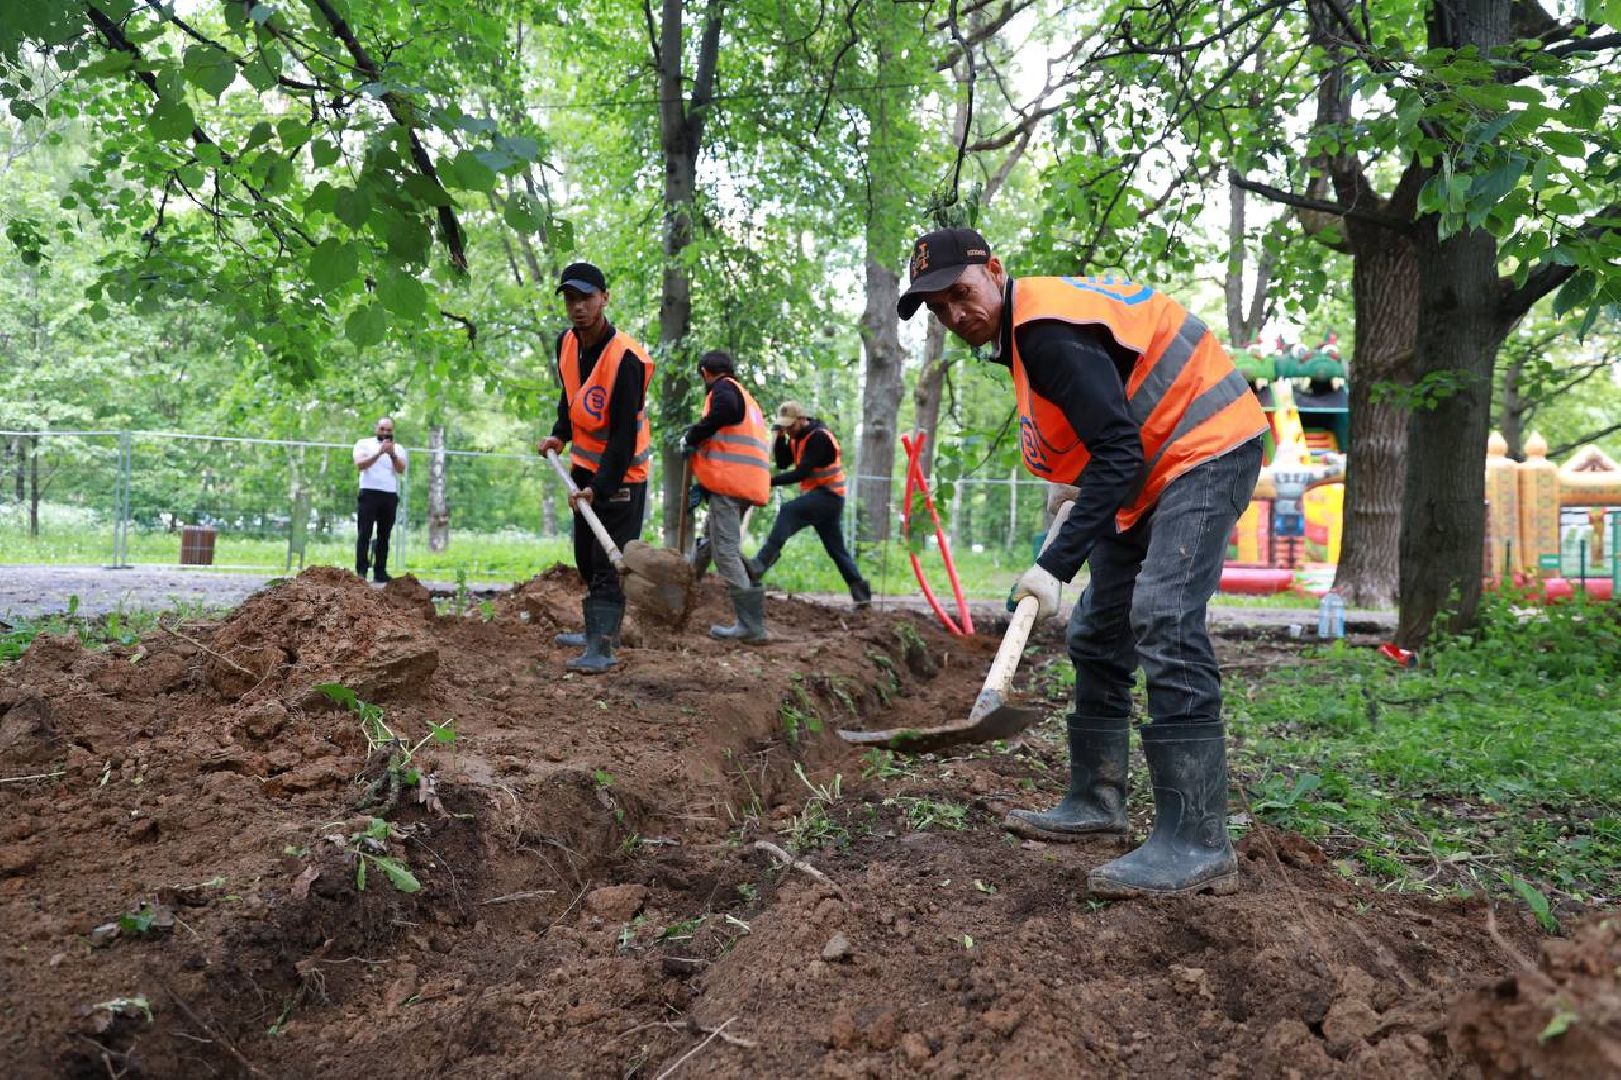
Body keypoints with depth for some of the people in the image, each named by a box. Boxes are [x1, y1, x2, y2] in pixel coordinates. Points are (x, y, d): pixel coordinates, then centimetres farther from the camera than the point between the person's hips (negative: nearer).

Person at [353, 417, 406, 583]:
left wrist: (393, 455, -20)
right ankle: (361, 571, -10)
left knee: (384, 535, 4)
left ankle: (380, 571, 7)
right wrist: (379, 453, -21)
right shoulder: (364, 444, 8)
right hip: (369, 493, -3)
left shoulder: (398, 448, 14)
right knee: (364, 533, -8)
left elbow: (401, 470, -3)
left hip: (390, 496, 3)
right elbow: (360, 465, -10)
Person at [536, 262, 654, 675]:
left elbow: (624, 434, -27)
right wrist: (560, 435, 6)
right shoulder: (567, 343, -1)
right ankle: (597, 630, 32)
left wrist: (600, 487, -30)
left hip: (620, 474, -8)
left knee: (608, 564, -11)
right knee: (586, 559, 17)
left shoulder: (624, 358, -25)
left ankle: (601, 649, -11)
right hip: (585, 468, 9)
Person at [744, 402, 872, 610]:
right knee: (836, 548, 12)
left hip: (828, 495, -10)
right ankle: (862, 594, 16)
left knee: (788, 511, -30)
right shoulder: (797, 436, 11)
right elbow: (782, 463, 8)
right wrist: (781, 437, -5)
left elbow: (802, 473, -24)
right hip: (817, 495, 10)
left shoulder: (819, 437, -18)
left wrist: (770, 482, -27)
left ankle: (760, 565, -43)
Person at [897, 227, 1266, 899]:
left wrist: (1057, 563, -31)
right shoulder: (1019, 332, 9)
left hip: (1205, 447, -11)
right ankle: (1095, 802, 22)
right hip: (1150, 468, 11)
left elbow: (1118, 452, -29)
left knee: (1162, 622, -24)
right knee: (1096, 634, 11)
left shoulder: (1047, 329, -23)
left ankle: (1197, 846, -23)